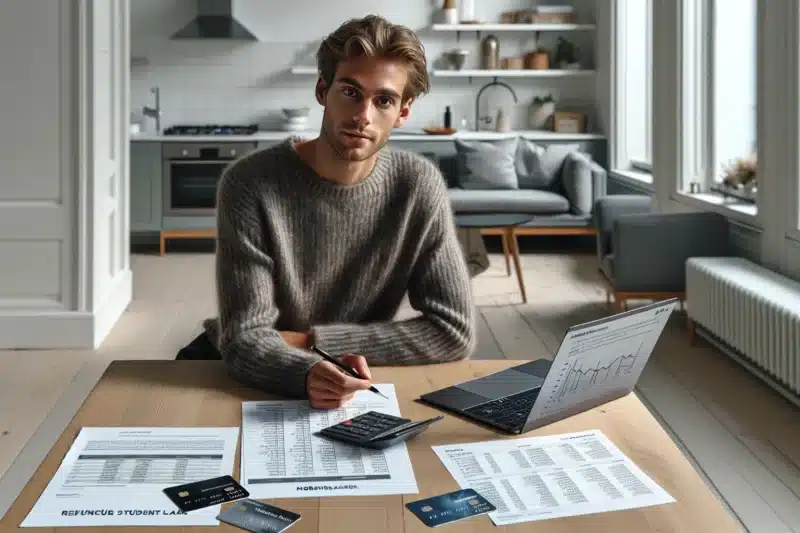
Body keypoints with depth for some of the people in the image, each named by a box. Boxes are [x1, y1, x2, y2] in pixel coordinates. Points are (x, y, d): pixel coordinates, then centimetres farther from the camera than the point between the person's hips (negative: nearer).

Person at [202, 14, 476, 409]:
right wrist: (308, 373, -41)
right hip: (259, 381, 0)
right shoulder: (249, 185, -16)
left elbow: (455, 332, -11)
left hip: (355, 388, 1)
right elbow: (245, 338, -19)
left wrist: (312, 341, -17)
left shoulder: (419, 187, -10)